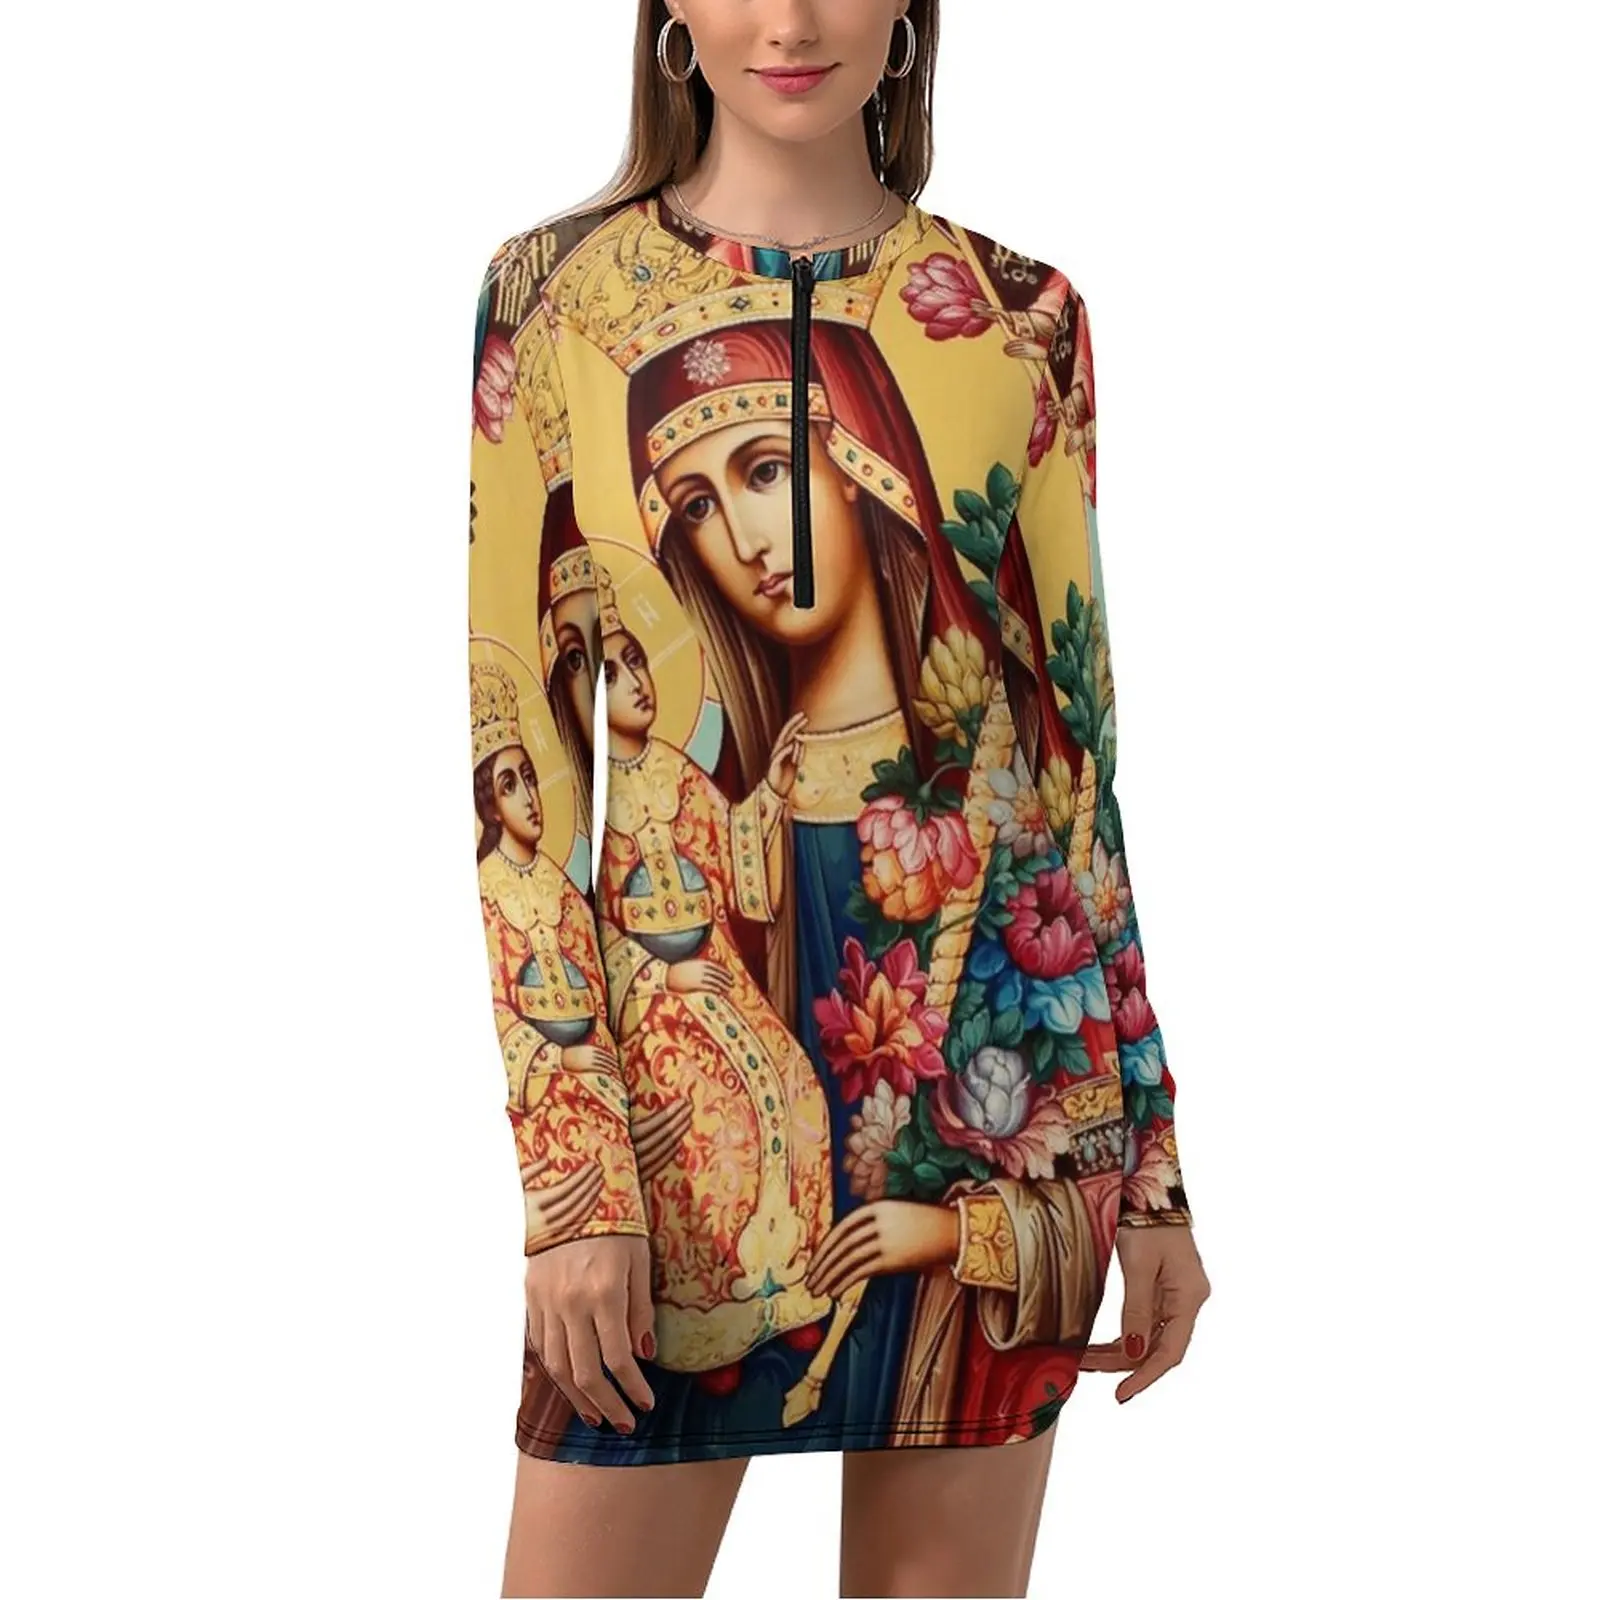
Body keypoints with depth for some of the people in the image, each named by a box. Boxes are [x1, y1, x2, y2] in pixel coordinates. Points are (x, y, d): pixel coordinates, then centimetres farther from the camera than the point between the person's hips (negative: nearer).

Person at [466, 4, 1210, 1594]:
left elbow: (1079, 747, 7)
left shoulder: (1023, 319, 4)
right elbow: (517, 756, -3)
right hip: (692, 1062, -1)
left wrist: (1153, 1166, 7)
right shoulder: (552, 292, 0)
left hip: (997, 1059, 2)